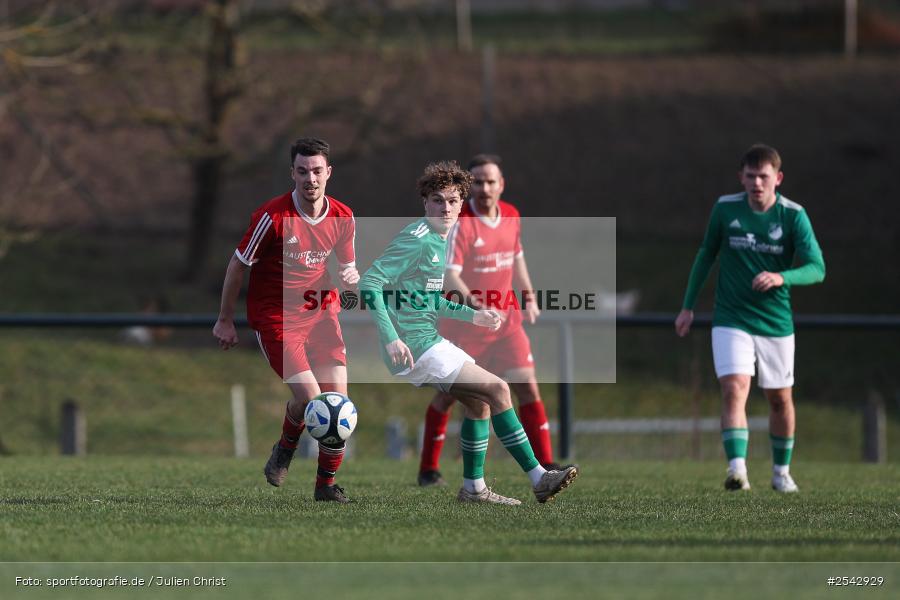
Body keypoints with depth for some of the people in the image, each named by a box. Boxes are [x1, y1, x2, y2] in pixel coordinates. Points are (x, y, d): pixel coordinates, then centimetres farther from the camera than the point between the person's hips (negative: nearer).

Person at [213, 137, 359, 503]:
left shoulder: (343, 218, -1)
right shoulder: (273, 216, -16)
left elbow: (348, 268, 13)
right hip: (275, 318, -5)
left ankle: (326, 483, 11)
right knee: (309, 396, -17)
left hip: (321, 312, 5)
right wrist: (225, 321, -1)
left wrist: (350, 276, -14)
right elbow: (238, 264, -6)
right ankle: (285, 449, 16)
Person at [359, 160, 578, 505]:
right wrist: (391, 339, -26)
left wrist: (474, 316, 17)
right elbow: (369, 283, -21)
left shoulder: (440, 239, 14)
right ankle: (538, 479, -7)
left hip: (428, 341, 10)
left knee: (480, 402, 14)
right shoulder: (417, 239, -16)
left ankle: (473, 487, 21)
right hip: (414, 347, -10)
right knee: (497, 389, -10)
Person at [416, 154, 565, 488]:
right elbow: (448, 275, -27)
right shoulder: (460, 222, -17)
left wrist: (528, 298, 14)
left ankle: (545, 465, -1)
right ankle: (429, 470, 17)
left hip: (505, 321, 5)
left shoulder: (511, 216, 3)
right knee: (448, 393, 3)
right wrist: (471, 301, -43)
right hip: (463, 323, -5)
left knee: (527, 387, -4)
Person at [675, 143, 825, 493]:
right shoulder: (725, 209, -4)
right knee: (735, 389, -20)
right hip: (731, 321, -1)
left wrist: (781, 278, -36)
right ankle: (737, 470, -29)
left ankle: (781, 471, 32)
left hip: (776, 323, 1)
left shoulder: (793, 216, -9)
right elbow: (706, 255, 11)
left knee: (780, 399, 12)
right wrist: (688, 306, 13)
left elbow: (816, 268, -16)